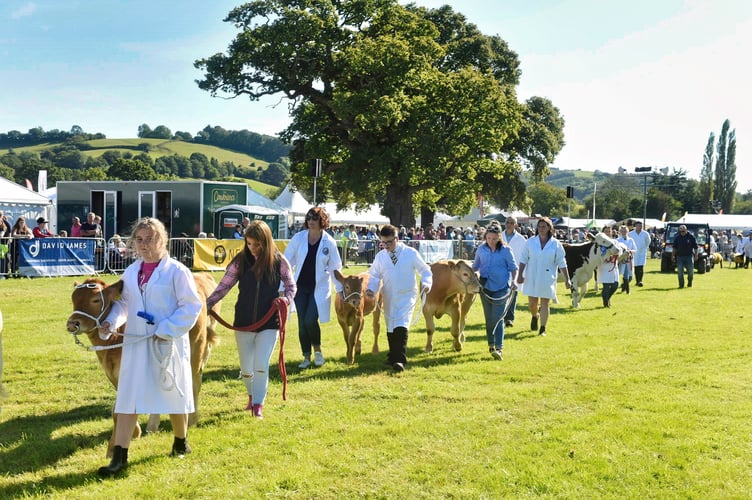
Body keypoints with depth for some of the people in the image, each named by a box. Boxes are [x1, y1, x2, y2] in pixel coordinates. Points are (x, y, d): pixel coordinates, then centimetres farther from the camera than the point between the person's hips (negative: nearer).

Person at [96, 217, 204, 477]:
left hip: (168, 344, -4)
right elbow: (123, 303, 16)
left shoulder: (176, 271, -9)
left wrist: (166, 330, -18)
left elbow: (191, 306, -11)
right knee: (127, 398, 0)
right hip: (136, 342, 4)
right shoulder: (131, 272, 8)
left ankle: (181, 441, 35)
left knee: (173, 395, 12)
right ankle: (119, 456, 2)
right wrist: (110, 322, -4)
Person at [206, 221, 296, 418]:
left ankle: (258, 405, 5)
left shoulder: (279, 261, -6)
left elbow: (291, 286, 6)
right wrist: (206, 304, -10)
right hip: (244, 322, 2)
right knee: (246, 369, 9)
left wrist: (287, 299, -14)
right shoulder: (241, 261, -4)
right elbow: (224, 286, 0)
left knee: (261, 366, -10)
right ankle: (252, 395, 37)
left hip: (268, 323, -2)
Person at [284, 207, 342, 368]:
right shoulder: (299, 238, -2)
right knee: (302, 323, 4)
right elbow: (287, 261, 1)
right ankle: (306, 357, 18)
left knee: (310, 320, -15)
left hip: (319, 289, -2)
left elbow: (335, 267, 2)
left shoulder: (329, 242, -5)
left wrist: (340, 289, 2)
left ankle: (317, 349, 11)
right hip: (300, 287, 2)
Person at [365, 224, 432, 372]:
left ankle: (399, 360, -19)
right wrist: (372, 289, -12)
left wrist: (426, 283, -15)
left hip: (407, 296, -4)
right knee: (391, 329, 13)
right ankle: (392, 357, 29)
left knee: (401, 327, -17)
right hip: (389, 298, 4)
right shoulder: (380, 256, 3)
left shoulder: (411, 253, -5)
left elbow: (425, 270, 4)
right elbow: (375, 276, 8)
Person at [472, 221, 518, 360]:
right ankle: (491, 344, 27)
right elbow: (476, 265, 15)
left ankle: (499, 348, -12)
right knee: (489, 318, 13)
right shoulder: (481, 249, 2)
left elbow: (513, 267, 0)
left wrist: (514, 281, -15)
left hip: (501, 288, -4)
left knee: (497, 318, -11)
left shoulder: (506, 250, -7)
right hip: (485, 287, 4)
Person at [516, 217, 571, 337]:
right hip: (532, 277, 1)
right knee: (532, 303, 6)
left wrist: (567, 279, -2)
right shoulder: (530, 242, 0)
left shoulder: (556, 244, -2)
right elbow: (523, 260, 2)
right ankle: (534, 316, 40)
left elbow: (562, 263, 0)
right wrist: (520, 275, -6)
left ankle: (543, 329, 8)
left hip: (547, 278, -1)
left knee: (545, 303, -1)